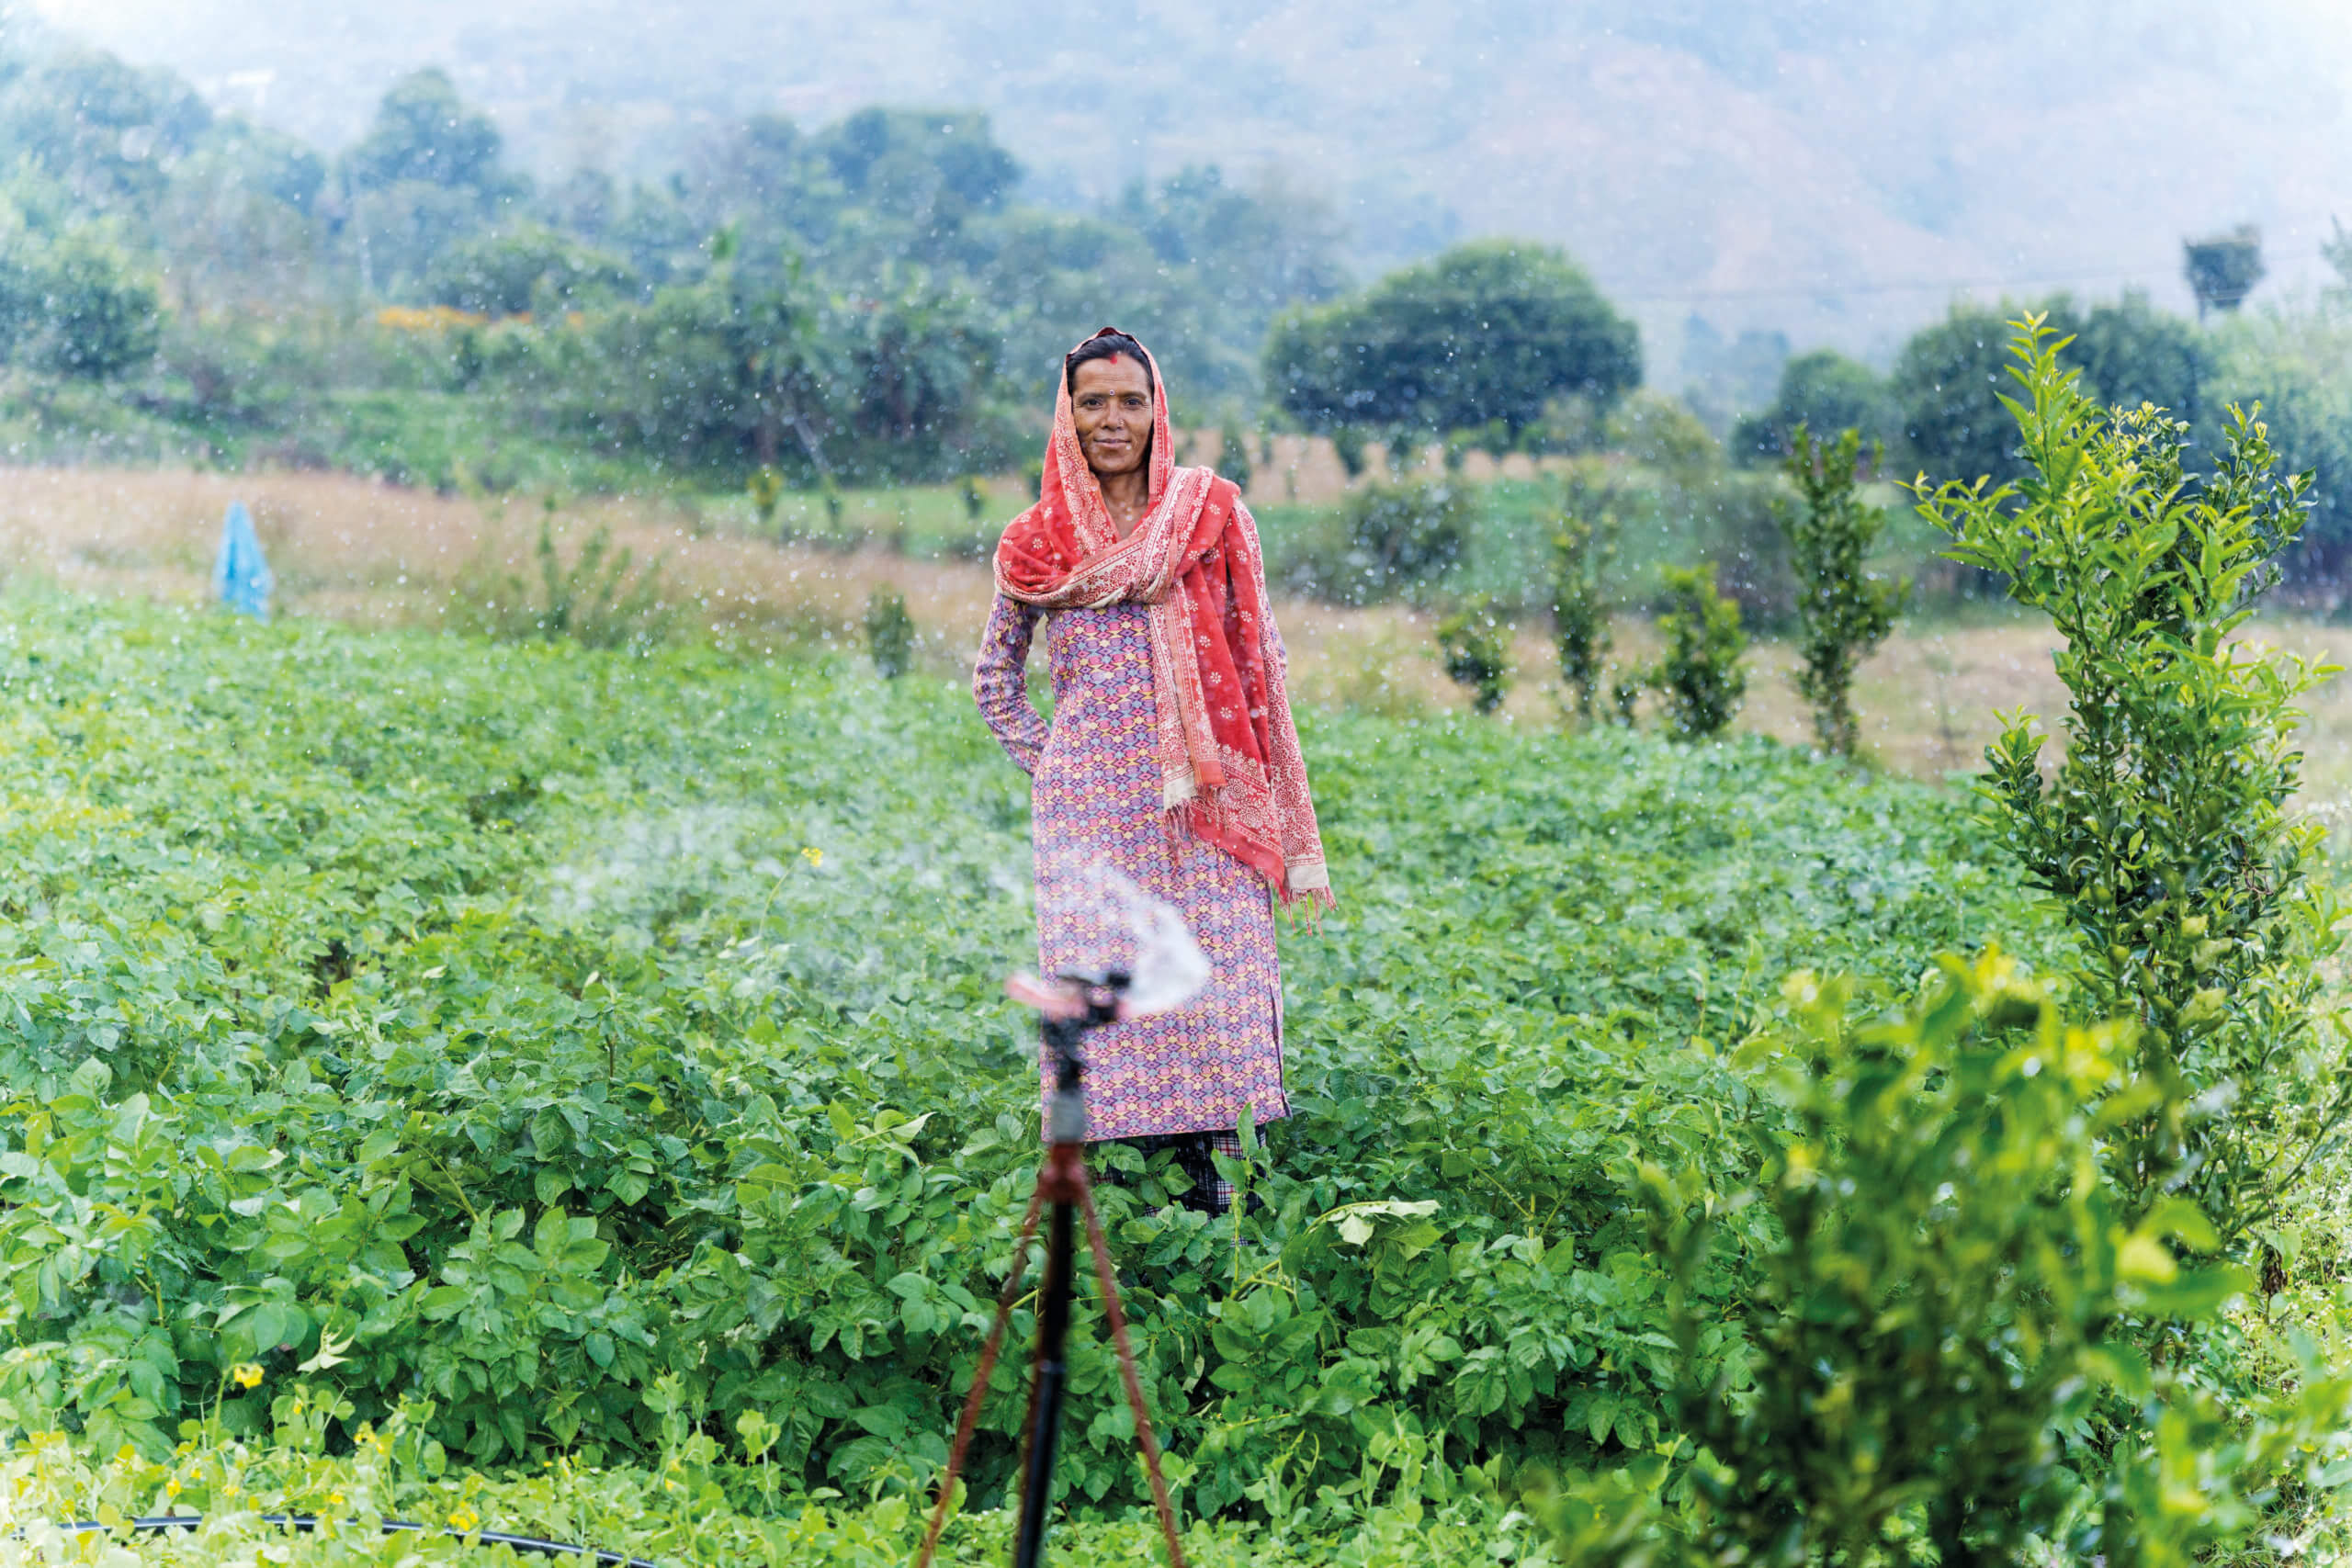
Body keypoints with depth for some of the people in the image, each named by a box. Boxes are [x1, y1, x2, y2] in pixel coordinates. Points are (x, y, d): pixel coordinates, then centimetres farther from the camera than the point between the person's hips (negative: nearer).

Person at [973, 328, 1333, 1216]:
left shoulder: (1212, 514, 6)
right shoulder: (1040, 543, 9)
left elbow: (1259, 665, 5)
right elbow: (995, 679, 21)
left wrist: (1294, 828, 1)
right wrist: (1046, 766, 6)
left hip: (1202, 800, -1)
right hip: (1088, 804, 1)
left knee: (1208, 981, -5)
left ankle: (1209, 1213, 3)